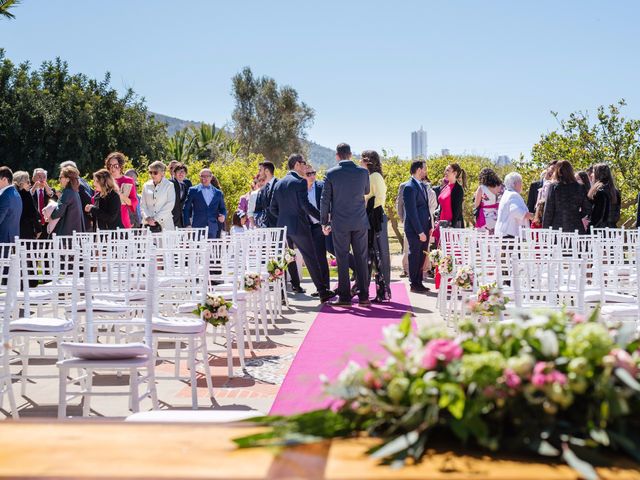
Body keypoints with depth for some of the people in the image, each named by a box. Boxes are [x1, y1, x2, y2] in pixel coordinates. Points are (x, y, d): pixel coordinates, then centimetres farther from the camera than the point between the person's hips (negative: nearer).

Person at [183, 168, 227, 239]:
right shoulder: (193, 190, 7)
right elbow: (186, 208, 6)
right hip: (197, 227, -2)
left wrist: (223, 216, -3)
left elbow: (222, 209, 19)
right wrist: (187, 224, -3)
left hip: (212, 229, 2)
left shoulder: (218, 193, 13)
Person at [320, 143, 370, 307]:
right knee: (361, 258, 7)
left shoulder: (331, 173, -5)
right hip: (360, 222, 2)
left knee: (342, 260, 3)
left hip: (340, 223, -2)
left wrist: (324, 222, 5)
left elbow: (325, 199, -2)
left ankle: (345, 296, 4)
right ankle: (363, 296, 8)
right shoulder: (363, 172, 0)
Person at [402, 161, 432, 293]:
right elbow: (412, 212, -18)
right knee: (415, 256, 1)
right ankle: (414, 284, 10)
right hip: (415, 230, -8)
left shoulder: (422, 186, 14)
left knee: (421, 257, 13)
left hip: (424, 229, 8)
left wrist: (429, 227, 13)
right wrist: (420, 232, -18)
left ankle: (419, 283, 21)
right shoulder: (409, 187, -15)